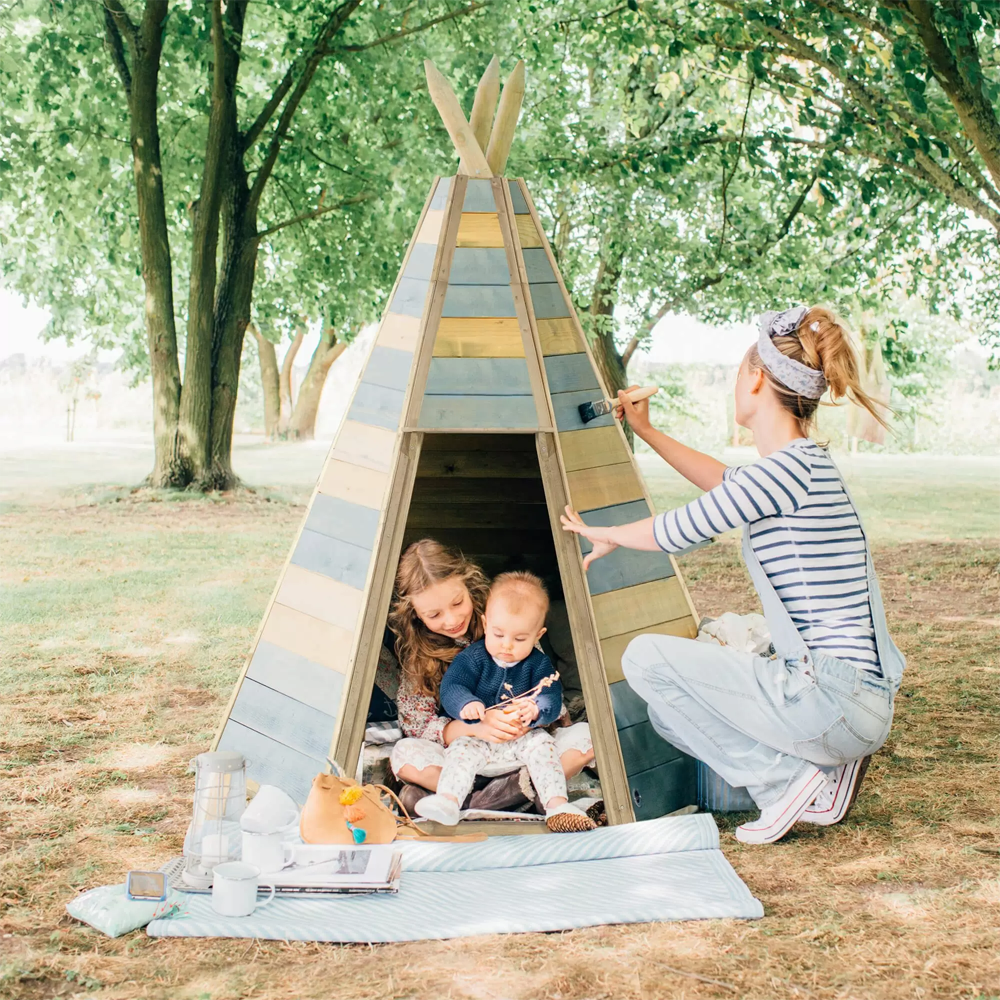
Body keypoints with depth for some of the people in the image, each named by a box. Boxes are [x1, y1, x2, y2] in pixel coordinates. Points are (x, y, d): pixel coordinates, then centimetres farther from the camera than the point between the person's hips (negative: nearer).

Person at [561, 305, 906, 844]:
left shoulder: (788, 469, -17)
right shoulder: (807, 464, 13)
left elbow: (676, 531, -7)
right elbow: (727, 483, 34)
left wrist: (602, 535, 13)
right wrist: (647, 432, 40)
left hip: (832, 696, -10)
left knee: (647, 657, -10)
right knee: (669, 706, 22)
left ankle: (791, 775, -6)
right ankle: (823, 765, 10)